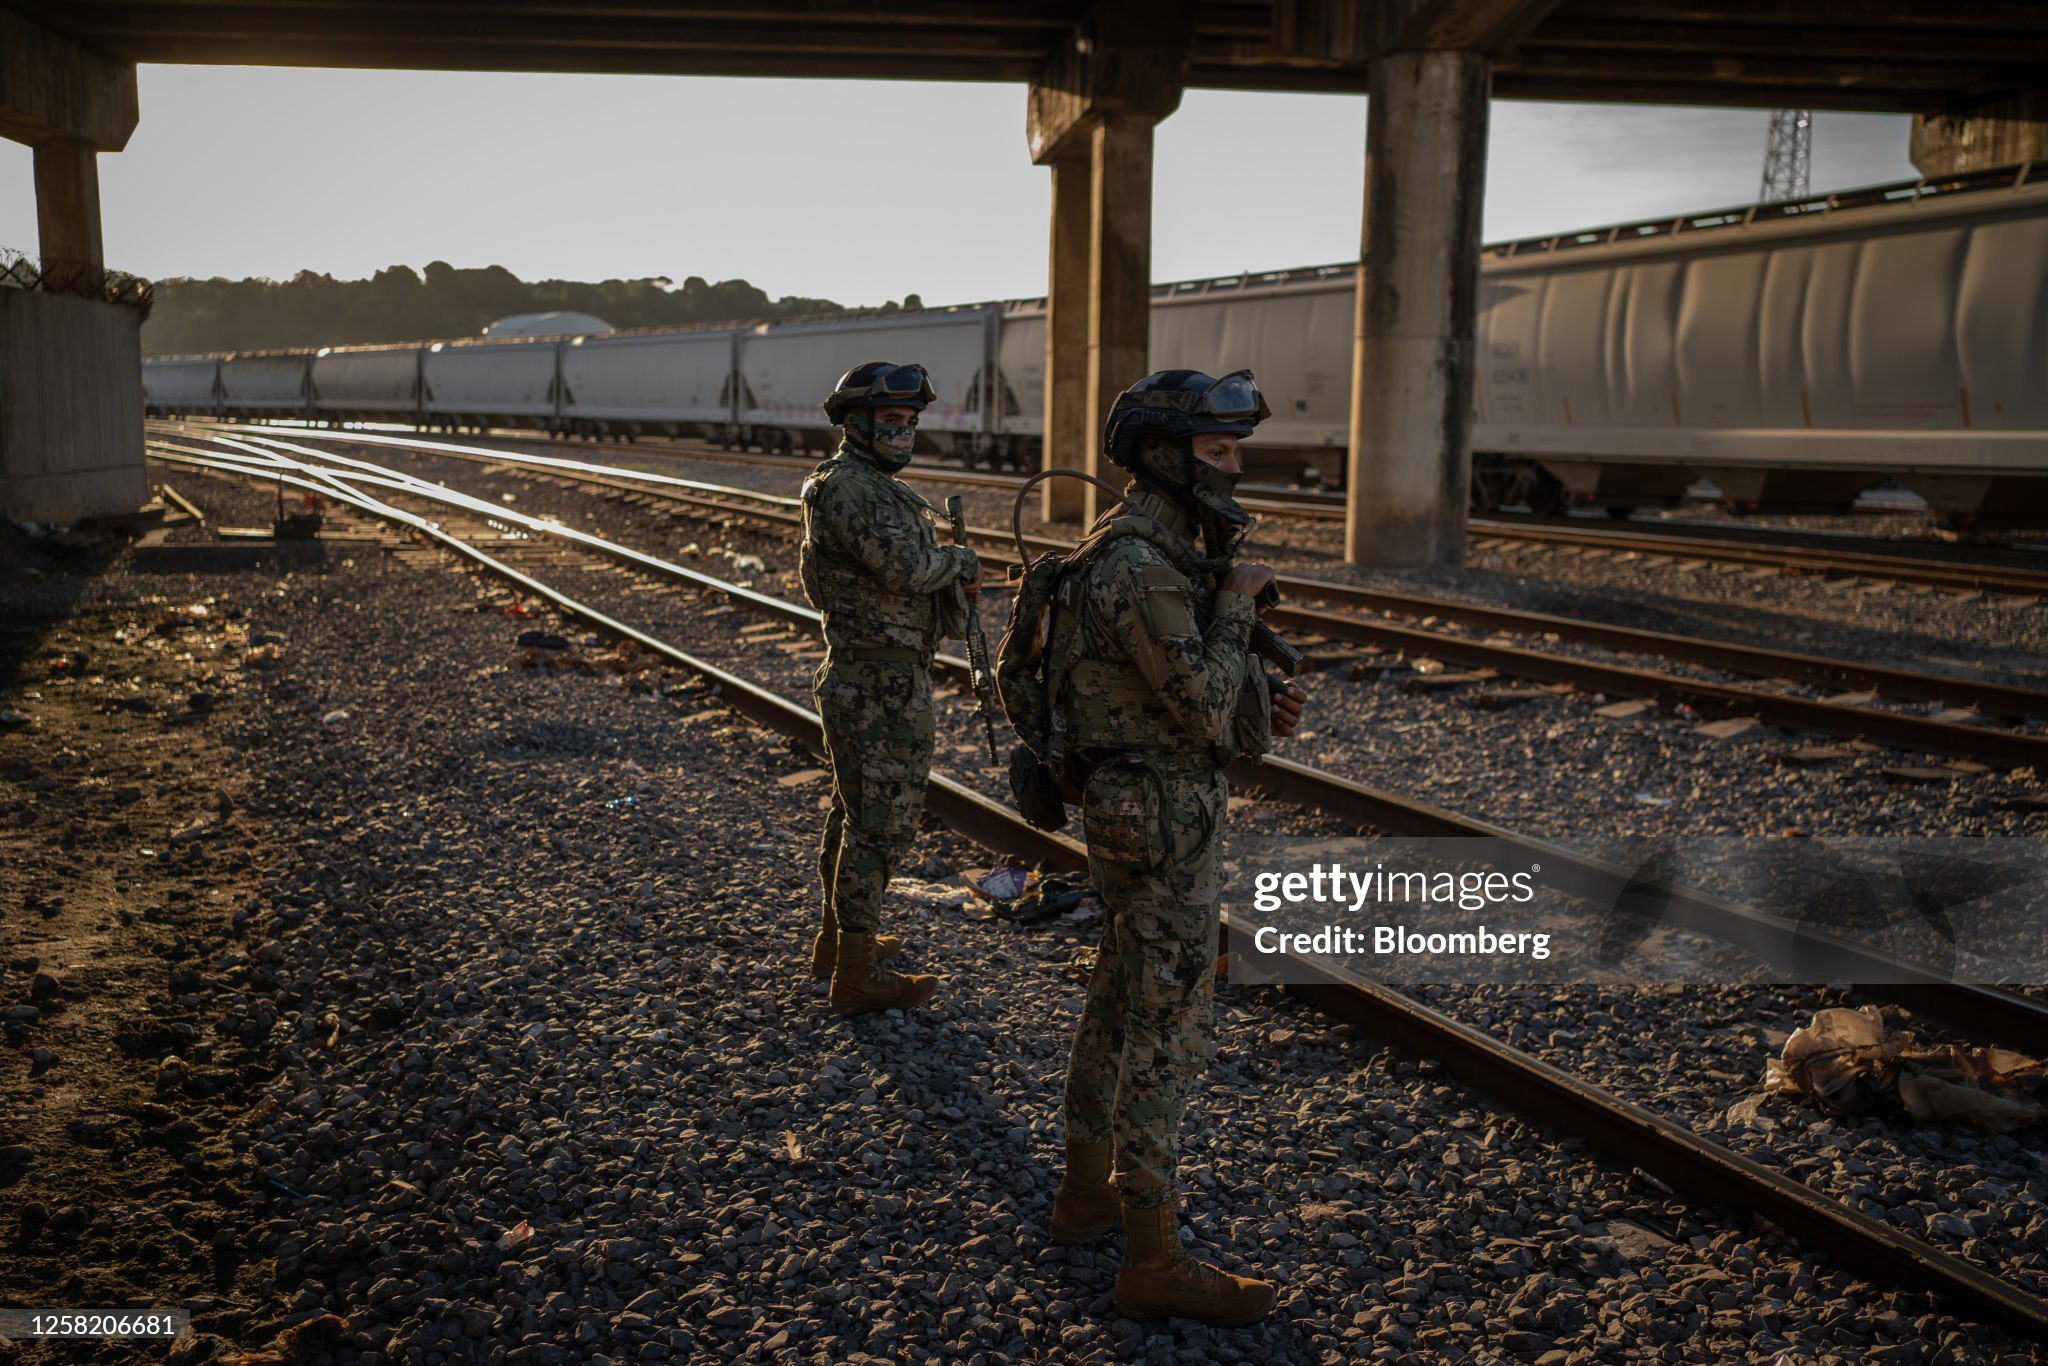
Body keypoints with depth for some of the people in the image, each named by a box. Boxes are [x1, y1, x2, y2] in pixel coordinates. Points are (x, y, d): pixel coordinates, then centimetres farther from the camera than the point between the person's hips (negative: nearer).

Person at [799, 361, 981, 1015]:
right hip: (881, 684, -11)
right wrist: (960, 559, -11)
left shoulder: (874, 486, 16)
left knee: (855, 809, 20)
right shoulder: (848, 487, -17)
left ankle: (837, 937, 35)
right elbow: (902, 565, -29)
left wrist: (954, 586, 3)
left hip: (862, 680, 11)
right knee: (881, 821, -5)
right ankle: (857, 974, 3)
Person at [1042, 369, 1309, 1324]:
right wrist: (1237, 603, -14)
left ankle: (1087, 1193, 34)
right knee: (1169, 1031, -3)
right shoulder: (1141, 565, -23)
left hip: (1142, 807, 11)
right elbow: (1205, 708, -25)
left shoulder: (1161, 549, 11)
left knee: (1121, 1003, 19)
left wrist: (1260, 699, 2)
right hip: (1162, 824, -11)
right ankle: (1153, 1262, 7)